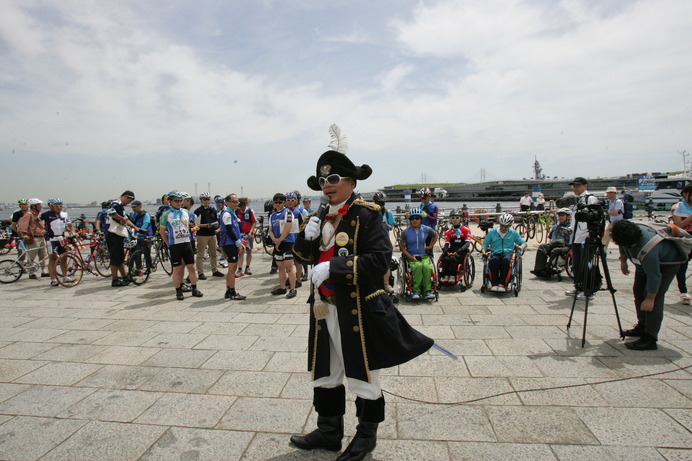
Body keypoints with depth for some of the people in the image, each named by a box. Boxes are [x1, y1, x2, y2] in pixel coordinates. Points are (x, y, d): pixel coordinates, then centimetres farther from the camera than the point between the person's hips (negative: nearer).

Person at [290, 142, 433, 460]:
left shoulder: (366, 215, -12)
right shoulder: (323, 217, 11)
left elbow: (380, 258, -23)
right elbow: (307, 256, 17)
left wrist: (334, 267, -25)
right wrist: (307, 236, -5)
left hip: (358, 310, -7)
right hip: (325, 309, 7)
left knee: (362, 375, 11)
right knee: (325, 374, 19)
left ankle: (367, 435, 34)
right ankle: (329, 431, 40)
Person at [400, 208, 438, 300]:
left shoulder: (427, 229, 6)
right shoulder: (406, 232, 2)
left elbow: (435, 235, 26)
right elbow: (402, 246, 4)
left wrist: (430, 246, 15)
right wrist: (410, 256, -9)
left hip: (424, 256, 1)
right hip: (411, 257, -1)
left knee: (426, 266, -32)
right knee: (418, 266, -34)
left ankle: (427, 291, -22)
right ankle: (416, 290, -25)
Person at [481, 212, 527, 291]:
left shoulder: (513, 233, 16)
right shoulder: (492, 232, 15)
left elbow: (523, 243, 20)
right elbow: (485, 244, 17)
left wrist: (521, 247, -5)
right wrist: (484, 251, -5)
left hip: (508, 253, 0)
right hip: (495, 253, 0)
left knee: (505, 260, -39)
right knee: (494, 260, -38)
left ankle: (502, 284, -34)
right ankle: (494, 283, -32)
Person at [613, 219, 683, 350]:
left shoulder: (647, 249, -43)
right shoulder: (626, 231, -24)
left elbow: (654, 277, -33)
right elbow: (623, 247, 1)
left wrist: (650, 299, -24)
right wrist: (623, 261, 9)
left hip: (668, 261, -8)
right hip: (646, 261, 8)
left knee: (655, 297, -18)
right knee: (638, 290, 10)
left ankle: (649, 339, -18)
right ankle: (642, 326, 24)